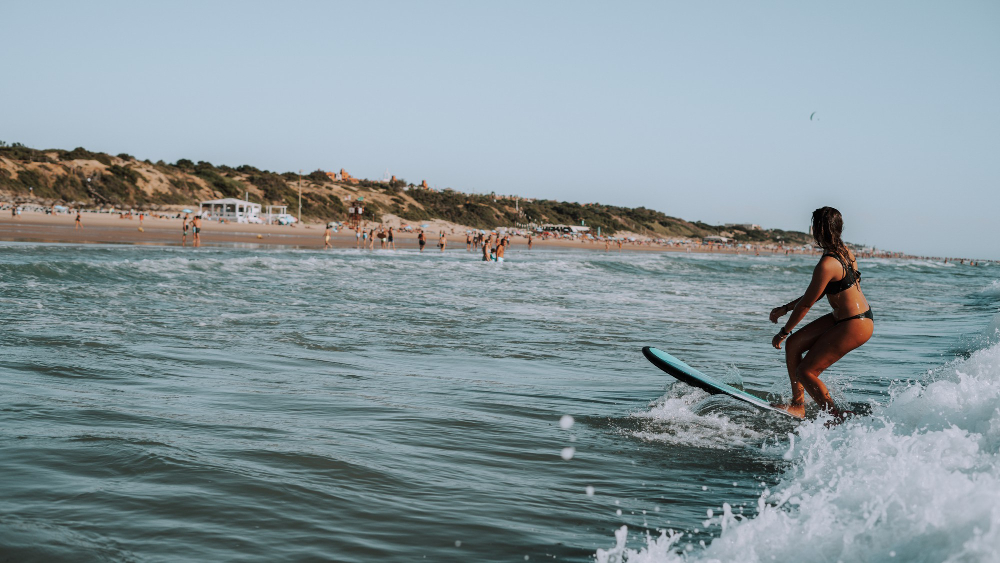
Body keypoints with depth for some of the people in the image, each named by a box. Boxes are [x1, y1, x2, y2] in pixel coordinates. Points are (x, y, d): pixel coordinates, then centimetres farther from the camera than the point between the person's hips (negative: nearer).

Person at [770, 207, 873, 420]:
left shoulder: (827, 265, -25)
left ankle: (838, 420, 3)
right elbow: (817, 293, 15)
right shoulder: (844, 252, 5)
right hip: (842, 317, 10)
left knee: (805, 372, -6)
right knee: (793, 344, 13)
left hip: (855, 325, -10)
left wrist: (783, 332, -3)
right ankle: (798, 405, 21)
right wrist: (785, 308, 18)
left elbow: (807, 303, -16)